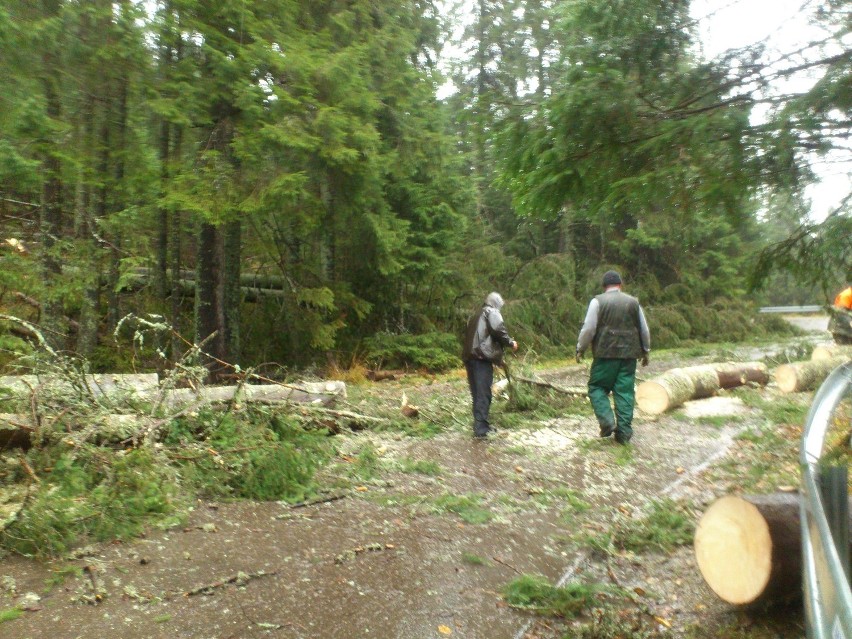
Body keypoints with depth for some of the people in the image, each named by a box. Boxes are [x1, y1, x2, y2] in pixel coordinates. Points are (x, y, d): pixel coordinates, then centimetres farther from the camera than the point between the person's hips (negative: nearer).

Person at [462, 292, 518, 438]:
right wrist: (511, 343, 3)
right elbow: (498, 330, -12)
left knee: (477, 392, 13)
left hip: (469, 356, 8)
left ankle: (481, 424, 19)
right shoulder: (492, 312, 3)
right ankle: (481, 428, -11)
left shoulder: (475, 315, 27)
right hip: (482, 357, -8)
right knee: (483, 393, -8)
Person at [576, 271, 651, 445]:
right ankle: (624, 431, 7)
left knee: (597, 387, 8)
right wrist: (645, 351, 25)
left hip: (605, 354, -3)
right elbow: (644, 330, 14)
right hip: (629, 354, 4)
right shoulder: (633, 302, 10)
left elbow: (588, 328, -7)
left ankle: (607, 421, -8)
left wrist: (580, 349, 4)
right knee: (625, 391, 6)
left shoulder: (598, 301, -2)